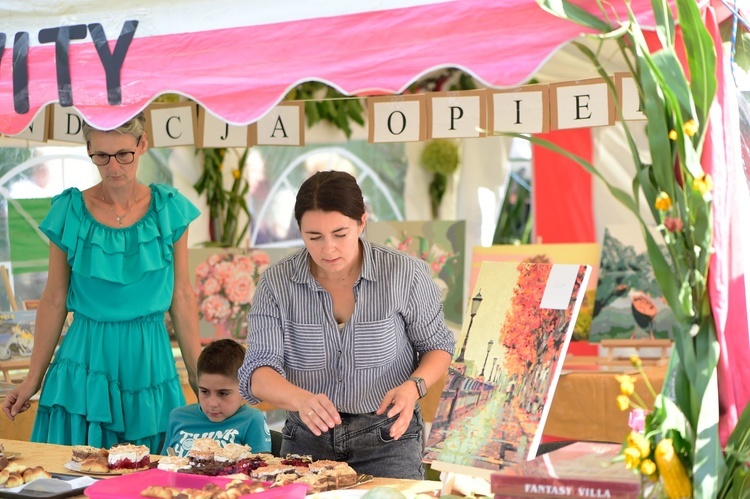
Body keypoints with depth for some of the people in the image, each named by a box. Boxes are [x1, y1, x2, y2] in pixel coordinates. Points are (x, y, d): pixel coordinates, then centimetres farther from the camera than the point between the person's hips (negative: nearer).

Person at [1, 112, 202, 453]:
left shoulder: (168, 209, 0)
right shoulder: (70, 211, -3)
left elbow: (182, 297, 4)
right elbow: (54, 300, 3)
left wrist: (198, 373, 4)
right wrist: (33, 379, 4)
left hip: (149, 362, 1)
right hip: (87, 362, -1)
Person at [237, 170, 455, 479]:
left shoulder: (405, 274, -11)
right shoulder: (276, 283, -8)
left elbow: (437, 346, 3)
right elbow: (258, 375, -14)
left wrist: (412, 387, -19)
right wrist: (302, 399, -36)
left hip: (387, 438, -1)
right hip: (307, 438, 2)